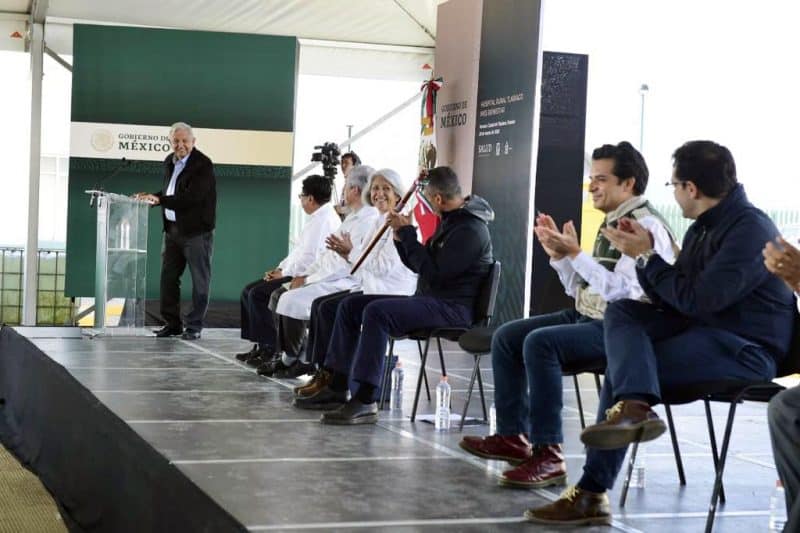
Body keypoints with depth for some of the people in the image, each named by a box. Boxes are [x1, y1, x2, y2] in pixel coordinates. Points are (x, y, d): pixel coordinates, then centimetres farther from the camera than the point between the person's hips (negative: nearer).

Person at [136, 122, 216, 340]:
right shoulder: (170, 161, 12)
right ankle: (172, 323, 19)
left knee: (199, 279, 1)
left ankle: (194, 326, 7)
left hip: (196, 230, -8)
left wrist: (159, 199, -23)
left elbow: (191, 197, -23)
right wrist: (152, 197, 2)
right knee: (168, 277, 10)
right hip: (172, 229, 8)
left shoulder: (202, 164, -14)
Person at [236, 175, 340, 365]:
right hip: (298, 275, 11)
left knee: (258, 294, -19)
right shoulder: (318, 218, 18)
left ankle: (270, 349, -11)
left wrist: (283, 273, -12)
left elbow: (308, 259, -23)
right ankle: (260, 345, 8)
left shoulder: (322, 220, -17)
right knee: (249, 291, 8)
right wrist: (279, 269, 9)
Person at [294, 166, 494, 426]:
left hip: (453, 307, -10)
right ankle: (336, 388, 4)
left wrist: (408, 234, -15)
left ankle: (366, 400, -31)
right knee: (351, 304, 5)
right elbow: (419, 265, 20)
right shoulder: (450, 220, 16)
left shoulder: (470, 230, -16)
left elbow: (434, 273, -23)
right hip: (427, 298, 11)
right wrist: (402, 238, 3)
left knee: (376, 311, -31)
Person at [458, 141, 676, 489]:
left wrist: (575, 253, -24)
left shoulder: (645, 227, -14)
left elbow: (623, 291, -26)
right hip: (586, 318, 10)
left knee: (540, 342, -31)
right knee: (506, 337, 6)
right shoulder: (611, 223, 16)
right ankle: (513, 437, 10)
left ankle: (548, 454, -26)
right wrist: (558, 254, 4)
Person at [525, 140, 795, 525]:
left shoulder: (750, 229, -15)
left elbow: (697, 300, -21)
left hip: (743, 349, -9)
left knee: (624, 367, -20)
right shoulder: (703, 228, 14)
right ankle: (633, 406, -32)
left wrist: (647, 256, -11)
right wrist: (642, 254, -2)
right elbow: (670, 301, 12)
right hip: (703, 331, 9)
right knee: (621, 310, -13)